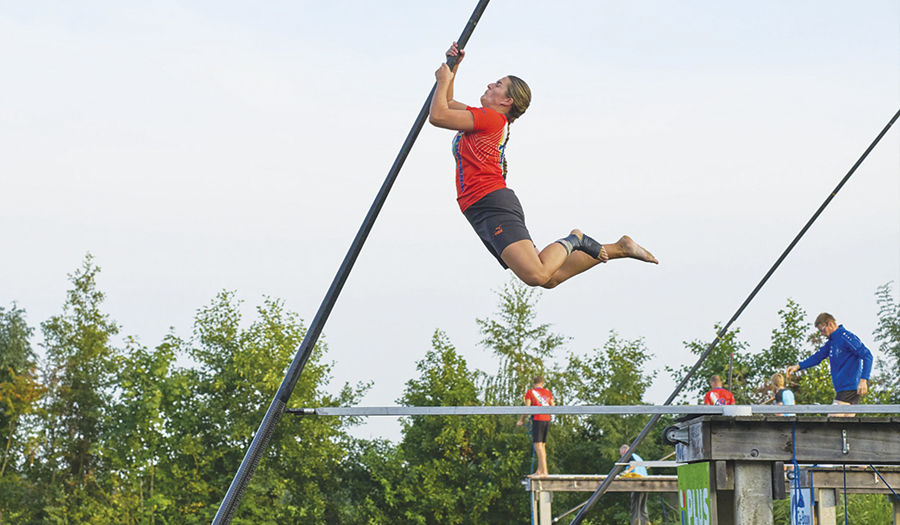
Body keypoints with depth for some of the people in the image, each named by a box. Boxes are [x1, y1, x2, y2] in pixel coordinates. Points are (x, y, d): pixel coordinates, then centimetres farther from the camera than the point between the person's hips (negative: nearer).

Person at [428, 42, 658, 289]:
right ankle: (618, 248, 15)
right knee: (549, 278, 7)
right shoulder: (481, 119, 23)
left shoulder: (491, 118, -5)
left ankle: (573, 242, -2)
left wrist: (444, 79, 2)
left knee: (537, 275, -27)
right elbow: (447, 105, 39)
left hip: (493, 206, -10)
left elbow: (437, 116, -13)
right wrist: (453, 67, 29)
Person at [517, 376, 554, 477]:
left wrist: (521, 420, 8)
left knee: (538, 446, -9)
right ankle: (539, 471, 16)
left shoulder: (530, 392, 2)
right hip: (547, 420, 6)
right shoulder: (547, 392, 15)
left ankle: (544, 471, -18)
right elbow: (553, 407, 14)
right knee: (542, 445, 13)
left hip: (537, 419, -6)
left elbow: (527, 408, -3)